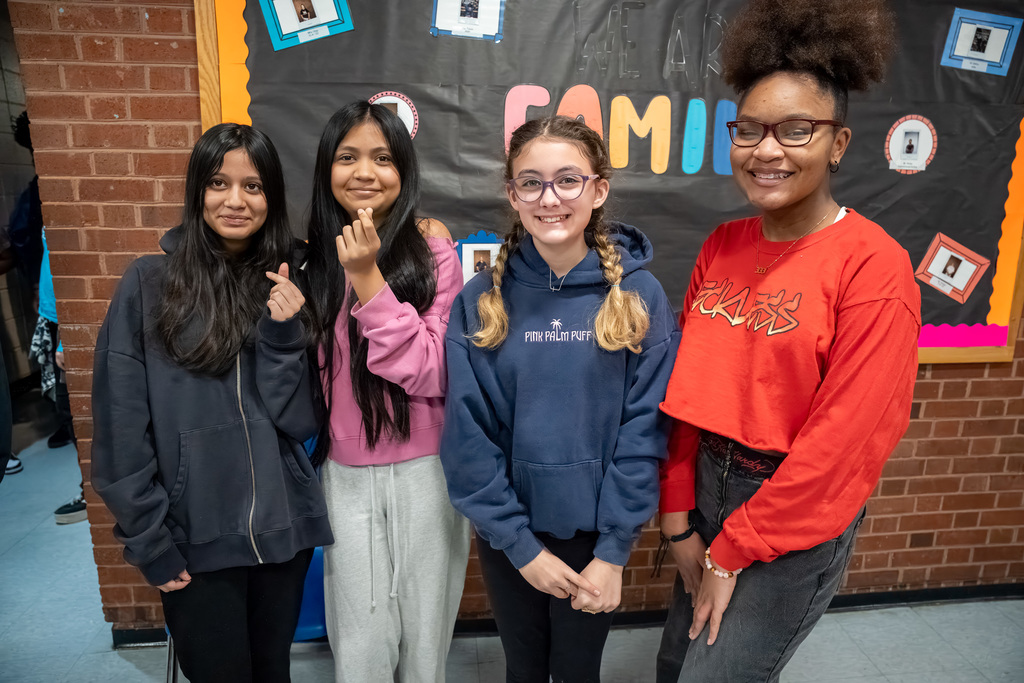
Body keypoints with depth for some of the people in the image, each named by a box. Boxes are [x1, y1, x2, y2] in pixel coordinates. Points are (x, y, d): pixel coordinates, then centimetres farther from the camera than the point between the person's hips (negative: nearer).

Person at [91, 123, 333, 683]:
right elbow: (122, 427, -5)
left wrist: (283, 330, -18)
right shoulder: (149, 283, -6)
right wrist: (148, 541, -7)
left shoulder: (288, 285, 1)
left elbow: (300, 421, -5)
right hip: (194, 537, -2)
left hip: (283, 529, 3)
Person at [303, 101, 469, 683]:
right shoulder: (314, 258, 1)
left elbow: (434, 374, -17)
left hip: (425, 473, -2)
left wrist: (368, 278, -22)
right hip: (346, 476, 3)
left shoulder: (431, 248, -9)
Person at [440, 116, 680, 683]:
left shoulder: (639, 296, -10)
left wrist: (613, 552, -10)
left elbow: (643, 429, -9)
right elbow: (468, 436, -8)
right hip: (507, 534, 1)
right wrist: (521, 545, -9)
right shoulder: (480, 300, -9)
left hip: (594, 533, 0)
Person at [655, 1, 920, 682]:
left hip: (798, 516, -6)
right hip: (710, 482, 6)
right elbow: (690, 388, 3)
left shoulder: (873, 264, -17)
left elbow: (844, 439, -18)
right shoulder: (723, 247, 1)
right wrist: (679, 517, 1)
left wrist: (733, 550, -12)